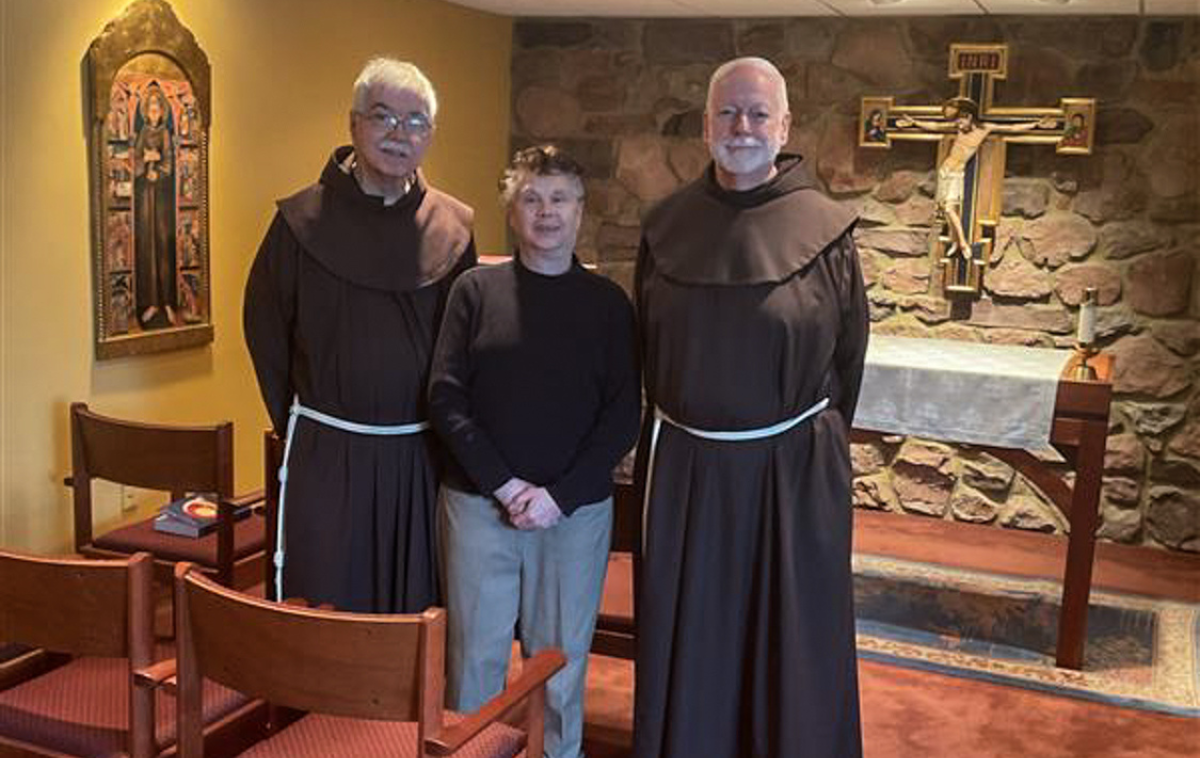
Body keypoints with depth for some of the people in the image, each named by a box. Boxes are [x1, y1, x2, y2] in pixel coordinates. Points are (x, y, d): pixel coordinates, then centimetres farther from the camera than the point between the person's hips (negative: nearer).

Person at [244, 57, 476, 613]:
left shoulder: (453, 228, 2)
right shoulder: (303, 220, -3)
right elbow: (264, 327, 4)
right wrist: (294, 423, 5)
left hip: (420, 457, 2)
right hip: (325, 456, -1)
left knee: (416, 609, 11)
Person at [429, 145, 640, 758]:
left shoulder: (608, 302, 3)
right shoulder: (476, 289, 2)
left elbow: (624, 414, -2)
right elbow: (446, 395, -3)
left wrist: (559, 495, -12)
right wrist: (503, 484, -12)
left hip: (577, 510, 0)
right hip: (478, 503, 0)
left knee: (561, 655, 11)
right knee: (475, 653, 9)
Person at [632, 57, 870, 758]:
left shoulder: (825, 228, -7)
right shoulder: (668, 225, 1)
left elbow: (848, 355, 1)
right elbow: (647, 344, 10)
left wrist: (816, 439, 7)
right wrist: (668, 431, 11)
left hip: (793, 468, -2)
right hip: (682, 465, 3)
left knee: (788, 639, 11)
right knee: (685, 637, 15)